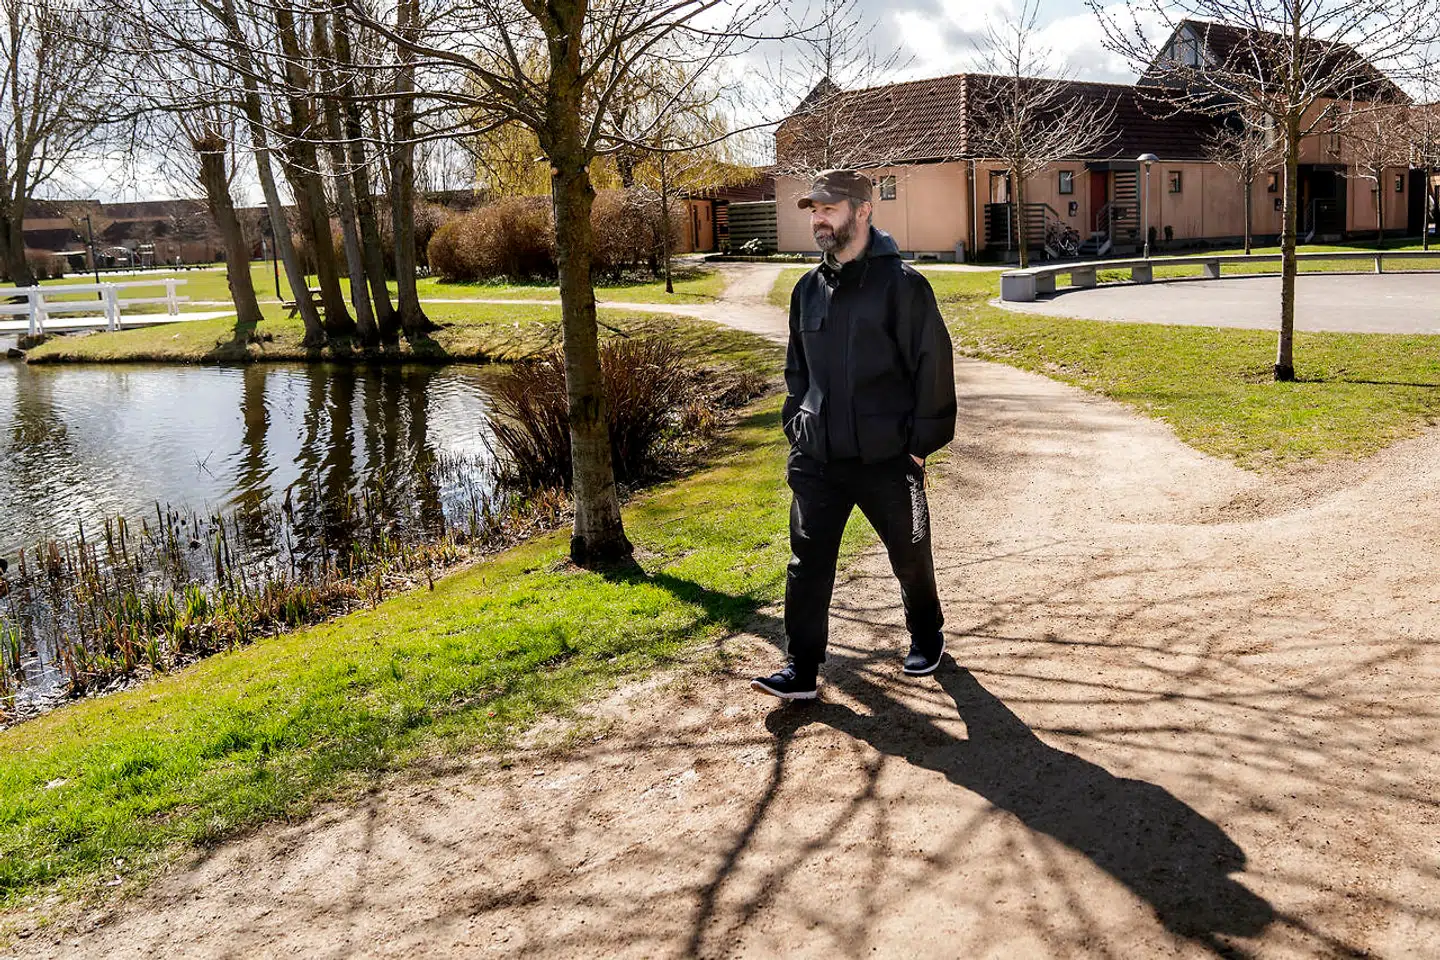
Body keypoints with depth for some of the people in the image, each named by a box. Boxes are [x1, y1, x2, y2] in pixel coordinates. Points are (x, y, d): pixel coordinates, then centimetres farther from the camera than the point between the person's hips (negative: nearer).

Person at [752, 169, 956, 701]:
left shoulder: (901, 284, -10)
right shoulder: (808, 289, 8)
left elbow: (933, 367, -10)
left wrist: (921, 442, -11)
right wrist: (796, 427, 12)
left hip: (887, 458, -4)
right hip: (817, 461, 4)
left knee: (910, 557, 15)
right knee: (807, 563, 0)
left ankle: (926, 638, 39)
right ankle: (801, 670, 7)